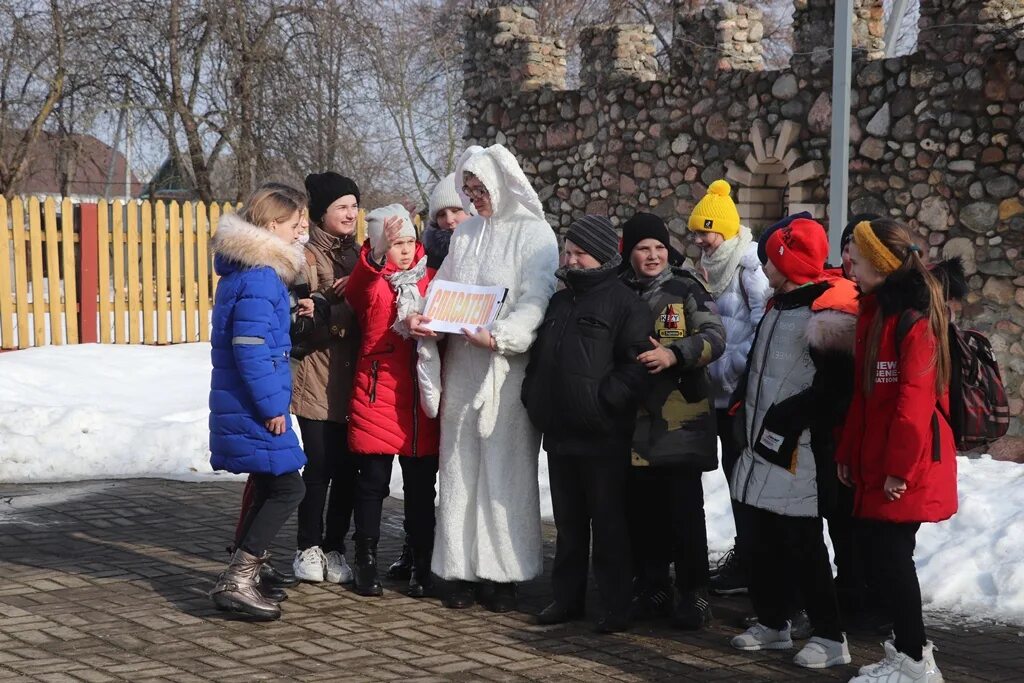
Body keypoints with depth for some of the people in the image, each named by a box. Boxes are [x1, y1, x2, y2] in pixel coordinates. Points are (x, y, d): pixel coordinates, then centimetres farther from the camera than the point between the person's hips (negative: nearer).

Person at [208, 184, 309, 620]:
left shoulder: (245, 271, 15)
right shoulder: (260, 278, -17)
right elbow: (250, 347, -22)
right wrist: (271, 406, -19)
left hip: (241, 404, 10)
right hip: (253, 406, -10)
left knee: (268, 487, 17)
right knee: (287, 487, -7)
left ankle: (240, 578, 23)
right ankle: (236, 581, -6)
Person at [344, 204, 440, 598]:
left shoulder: (430, 281, 11)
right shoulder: (369, 281, 0)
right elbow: (355, 289, -23)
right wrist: (377, 255, -41)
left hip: (421, 402, 3)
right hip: (377, 395, -3)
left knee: (421, 486, 7)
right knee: (373, 483, 2)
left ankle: (421, 566, 17)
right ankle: (366, 564, 13)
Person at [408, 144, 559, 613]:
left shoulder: (534, 235, -2)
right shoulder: (465, 234, 15)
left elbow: (535, 301, -11)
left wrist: (497, 336, -25)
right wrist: (421, 318, -3)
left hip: (507, 369, -5)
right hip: (462, 368, 5)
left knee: (506, 466, -3)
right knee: (460, 466, 4)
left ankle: (506, 574, 5)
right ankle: (463, 569, 12)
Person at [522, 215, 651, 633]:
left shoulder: (624, 302, -6)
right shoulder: (559, 302, 17)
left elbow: (636, 363, -15)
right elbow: (538, 358, 25)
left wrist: (604, 401, -19)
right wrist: (533, 398, 12)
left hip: (603, 437, -7)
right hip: (560, 432, 7)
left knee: (609, 523, 0)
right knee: (568, 522, 14)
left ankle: (615, 606, 7)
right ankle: (567, 597, 23)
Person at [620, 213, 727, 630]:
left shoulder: (686, 289, 0)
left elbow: (715, 337, -9)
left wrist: (674, 354, -23)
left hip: (681, 422, -3)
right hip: (634, 421, 4)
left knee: (684, 510, -1)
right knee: (642, 510, 9)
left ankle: (693, 595, 9)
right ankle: (652, 589, 21)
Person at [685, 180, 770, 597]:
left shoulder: (750, 264, -13)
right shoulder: (712, 266, 14)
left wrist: (732, 367, -17)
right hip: (722, 391, 9)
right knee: (734, 469, 13)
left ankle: (748, 565, 4)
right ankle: (744, 552, 23)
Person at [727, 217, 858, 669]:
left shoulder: (828, 313, -16)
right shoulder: (779, 305, 14)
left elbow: (834, 385, -23)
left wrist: (786, 418, -21)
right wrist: (745, 406, 20)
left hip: (801, 450, -9)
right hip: (766, 446, 9)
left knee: (803, 544, -5)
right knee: (766, 539, 16)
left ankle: (830, 636, 5)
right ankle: (772, 623, 28)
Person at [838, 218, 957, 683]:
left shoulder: (914, 320, -16)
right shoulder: (874, 311, 13)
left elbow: (915, 401, -20)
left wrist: (900, 468, -18)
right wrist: (849, 452, 16)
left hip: (906, 466, -9)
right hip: (876, 461, 9)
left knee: (891, 552, -4)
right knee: (876, 545, 11)